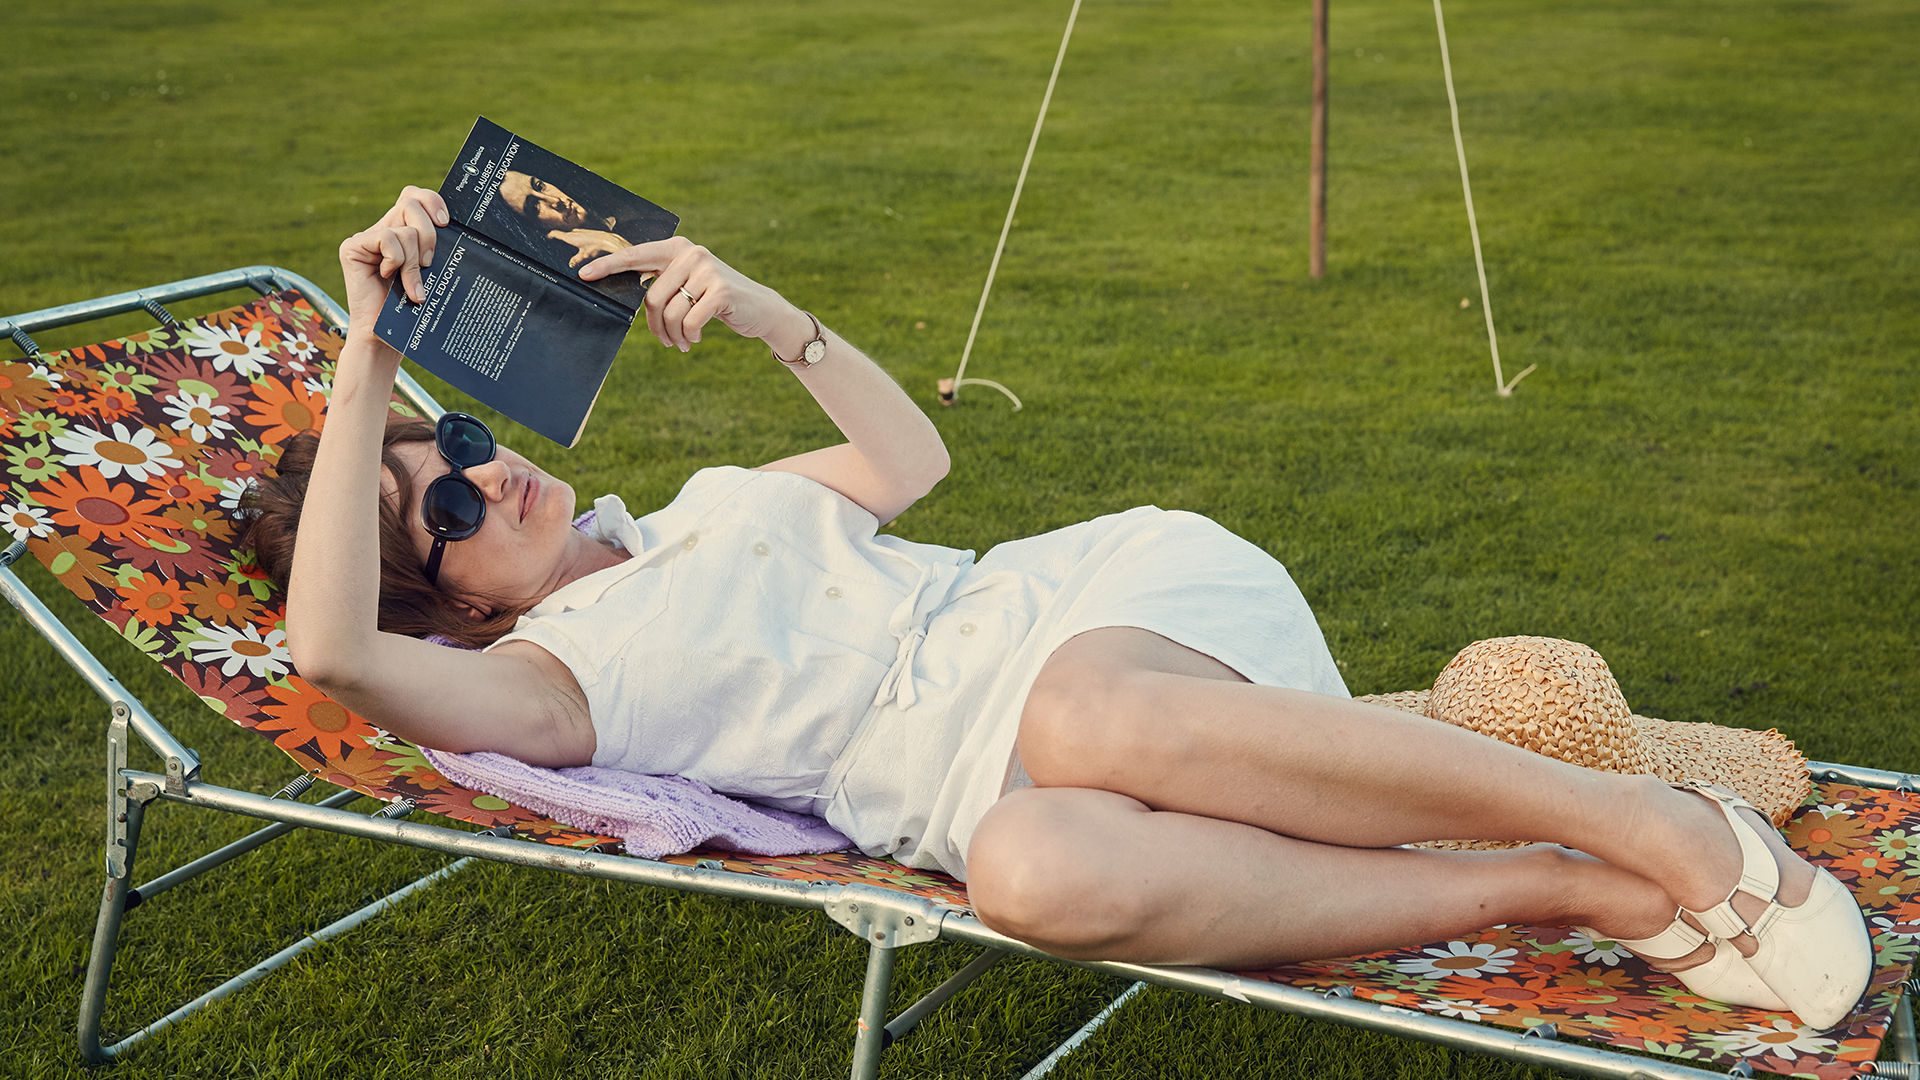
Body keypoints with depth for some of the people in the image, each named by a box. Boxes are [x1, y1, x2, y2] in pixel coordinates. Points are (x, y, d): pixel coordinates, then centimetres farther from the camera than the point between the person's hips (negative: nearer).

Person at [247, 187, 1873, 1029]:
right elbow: (333, 646, -14)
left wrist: (761, 310, 15)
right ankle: (1575, 897, -30)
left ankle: (1657, 829, -30)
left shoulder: (697, 506, 25)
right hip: (969, 771, -3)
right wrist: (371, 350, -14)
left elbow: (909, 458, 27)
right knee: (1035, 870, -41)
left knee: (1080, 717, -37)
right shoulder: (548, 682, 4)